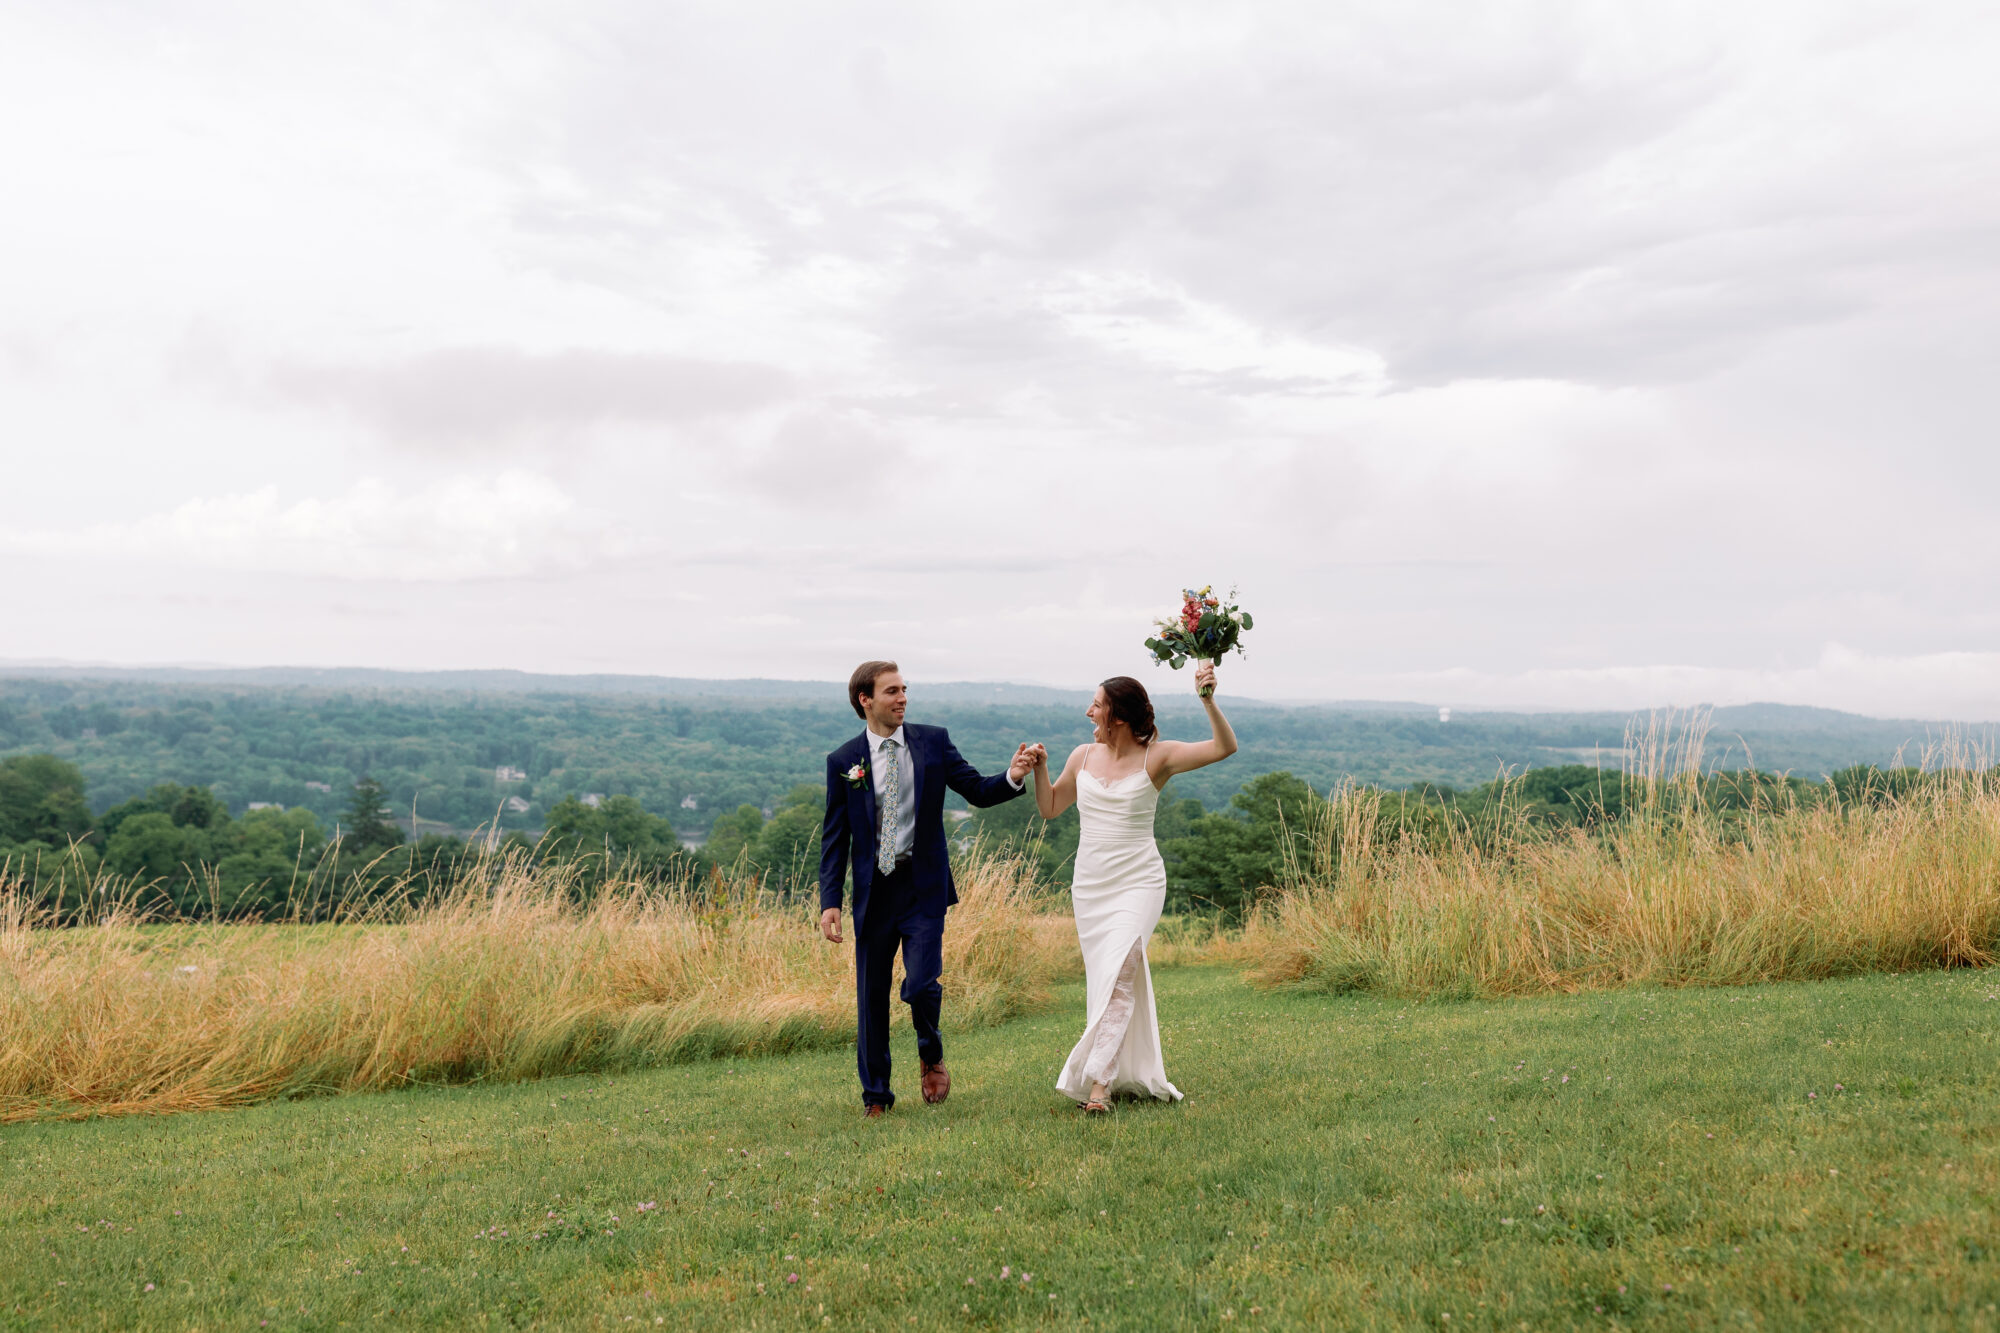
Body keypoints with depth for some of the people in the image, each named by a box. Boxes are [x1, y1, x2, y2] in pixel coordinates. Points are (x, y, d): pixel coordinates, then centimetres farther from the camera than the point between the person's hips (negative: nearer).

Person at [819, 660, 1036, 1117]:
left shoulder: (933, 741, 2)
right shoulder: (843, 761, 1)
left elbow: (978, 790, 4)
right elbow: (834, 837, 2)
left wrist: (1013, 778, -17)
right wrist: (829, 901, -5)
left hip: (924, 888, -1)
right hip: (873, 891, 1)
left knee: (920, 985, -14)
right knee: (872, 996, 7)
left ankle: (931, 1055, 19)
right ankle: (876, 1095, 24)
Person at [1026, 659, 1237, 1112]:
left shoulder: (1156, 756, -7)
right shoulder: (1083, 757, 6)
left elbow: (1225, 748, -16)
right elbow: (1050, 807, 18)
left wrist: (1208, 701, -29)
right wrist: (1039, 768, 1)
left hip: (1137, 883, -5)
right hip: (1089, 885, 5)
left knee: (1118, 977, -18)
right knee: (1105, 981, 11)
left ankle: (1098, 1083, -17)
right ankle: (1133, 1074, 27)